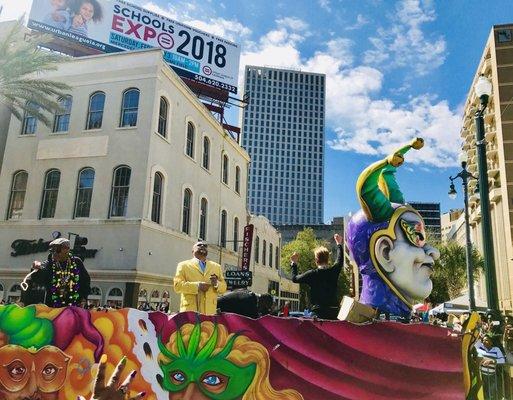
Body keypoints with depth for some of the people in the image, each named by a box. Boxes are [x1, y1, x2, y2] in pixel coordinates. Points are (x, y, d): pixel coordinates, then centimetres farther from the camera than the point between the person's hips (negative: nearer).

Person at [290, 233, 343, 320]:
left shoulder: (312, 274, -6)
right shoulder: (333, 272, 3)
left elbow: (294, 279, 6)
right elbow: (340, 260, 24)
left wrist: (294, 263, 21)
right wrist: (339, 244, 39)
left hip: (318, 312, -3)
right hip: (333, 312, 4)